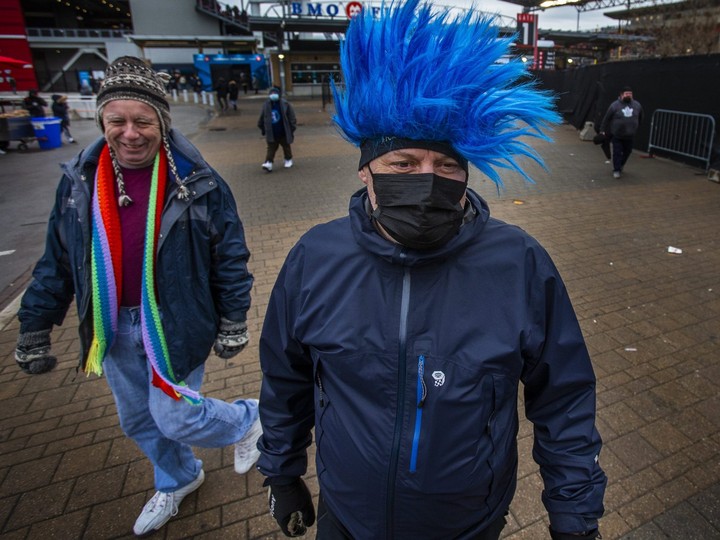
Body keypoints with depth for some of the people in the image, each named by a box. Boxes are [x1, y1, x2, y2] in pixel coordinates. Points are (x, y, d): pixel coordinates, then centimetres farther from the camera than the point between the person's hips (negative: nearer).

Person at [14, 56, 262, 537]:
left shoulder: (197, 183, -14)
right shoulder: (80, 181, -2)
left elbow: (230, 258, -8)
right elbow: (57, 262, 6)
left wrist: (232, 325, -6)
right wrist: (35, 329, 7)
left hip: (175, 325, -5)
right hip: (114, 328, 5)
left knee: (174, 418, -1)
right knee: (138, 421, 20)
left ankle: (248, 419, 30)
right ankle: (177, 481, 49)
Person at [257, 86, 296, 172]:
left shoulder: (284, 104, -10)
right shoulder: (266, 105, -3)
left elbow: (291, 117, -7)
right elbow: (261, 119, 8)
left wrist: (292, 129, -9)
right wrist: (263, 130, 11)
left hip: (283, 133, -1)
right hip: (271, 134, 1)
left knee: (286, 147, 15)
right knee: (271, 148, -3)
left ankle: (288, 160, 33)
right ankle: (268, 162, -6)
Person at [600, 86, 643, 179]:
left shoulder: (637, 105, 4)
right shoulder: (615, 105, -7)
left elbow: (640, 118, 18)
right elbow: (606, 119, -2)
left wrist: (635, 129, 21)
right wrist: (603, 130, -2)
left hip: (630, 136, 4)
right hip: (617, 135, -4)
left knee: (627, 152, 13)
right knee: (617, 153, -3)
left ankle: (620, 166, 35)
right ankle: (616, 170, 7)